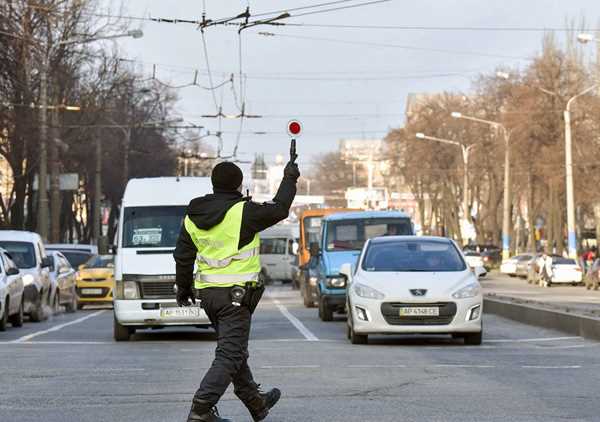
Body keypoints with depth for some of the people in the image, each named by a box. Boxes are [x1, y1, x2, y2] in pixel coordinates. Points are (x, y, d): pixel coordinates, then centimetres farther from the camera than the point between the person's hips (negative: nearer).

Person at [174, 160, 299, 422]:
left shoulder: (193, 216, 6)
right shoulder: (243, 212, -14)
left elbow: (183, 256, 12)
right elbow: (279, 209, -2)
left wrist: (183, 288, 24)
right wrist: (290, 179, 13)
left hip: (207, 292, 8)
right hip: (235, 293, -8)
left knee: (234, 350, 20)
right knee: (229, 355, -7)